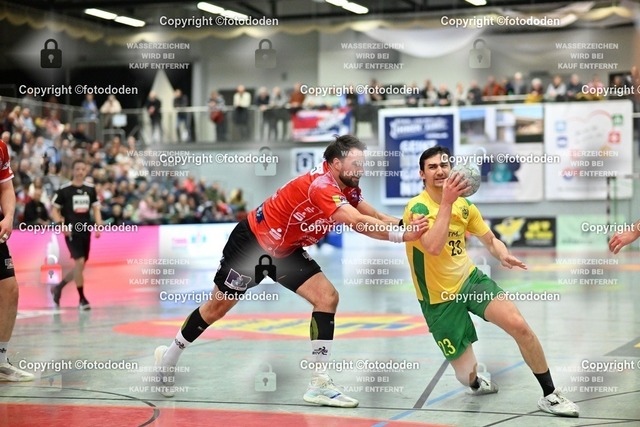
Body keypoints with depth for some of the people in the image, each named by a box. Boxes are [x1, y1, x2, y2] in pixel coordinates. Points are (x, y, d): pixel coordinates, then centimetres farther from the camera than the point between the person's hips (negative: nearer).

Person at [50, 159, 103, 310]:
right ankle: (82, 299, -8)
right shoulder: (64, 190, -4)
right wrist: (61, 225, -16)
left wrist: (99, 226, -1)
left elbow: (96, 209, 13)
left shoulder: (90, 189, 8)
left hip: (86, 231, 5)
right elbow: (54, 210, 0)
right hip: (72, 231, -5)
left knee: (80, 267, 9)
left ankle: (58, 287, 32)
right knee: (79, 262, -16)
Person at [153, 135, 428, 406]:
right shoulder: (320, 184, -32)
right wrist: (401, 235, -44)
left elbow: (374, 216, -13)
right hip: (252, 242, -8)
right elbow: (357, 222, -43)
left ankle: (319, 384, -6)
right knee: (217, 308, 8)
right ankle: (170, 356, 32)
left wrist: (409, 224, -29)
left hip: (286, 251, 8)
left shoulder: (347, 189, -5)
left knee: (327, 298, -8)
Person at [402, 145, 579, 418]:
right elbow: (433, 247, -35)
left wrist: (503, 255, -11)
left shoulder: (464, 205, 2)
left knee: (519, 326, -19)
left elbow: (490, 240, 12)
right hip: (440, 299, -4)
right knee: (466, 373, 0)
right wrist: (446, 202, -37)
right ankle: (475, 382, 41)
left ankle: (550, 395, -3)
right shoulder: (417, 208, -18)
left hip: (470, 279, 5)